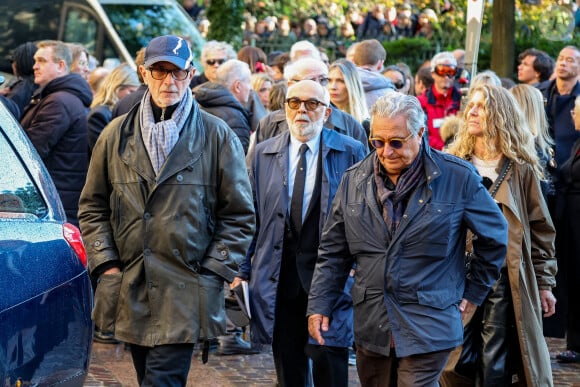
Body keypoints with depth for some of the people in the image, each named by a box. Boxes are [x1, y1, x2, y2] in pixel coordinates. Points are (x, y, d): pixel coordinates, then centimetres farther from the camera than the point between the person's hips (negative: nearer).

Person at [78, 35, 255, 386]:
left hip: (186, 292, -4)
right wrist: (105, 263, 3)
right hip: (130, 291, 4)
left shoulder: (217, 136, 1)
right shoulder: (117, 135, 10)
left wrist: (212, 273, -5)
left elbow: (239, 215, 3)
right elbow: (93, 207, 14)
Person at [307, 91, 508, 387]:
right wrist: (318, 305, 2)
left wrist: (473, 292, 8)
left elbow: (494, 236, 6)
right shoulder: (354, 180, 5)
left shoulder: (458, 178, -6)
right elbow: (333, 251, 9)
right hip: (371, 327, 4)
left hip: (427, 329, -4)